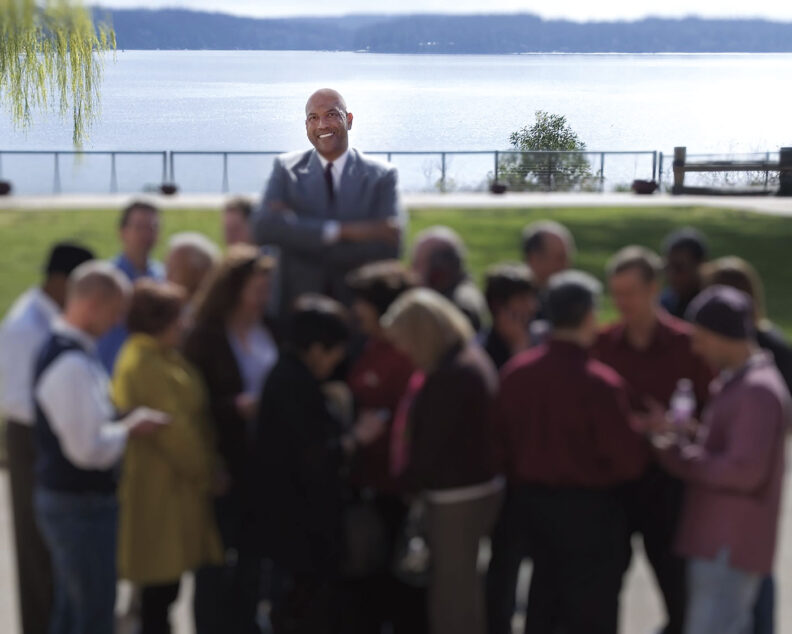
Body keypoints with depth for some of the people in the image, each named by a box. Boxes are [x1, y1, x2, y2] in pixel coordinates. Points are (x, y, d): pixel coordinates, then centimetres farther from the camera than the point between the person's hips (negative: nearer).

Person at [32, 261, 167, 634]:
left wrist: (122, 422, 8)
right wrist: (130, 429, -12)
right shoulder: (72, 364, -25)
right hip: (81, 505, -10)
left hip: (63, 499, 10)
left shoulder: (61, 349, 8)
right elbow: (88, 447, -28)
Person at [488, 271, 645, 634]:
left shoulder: (515, 372, -4)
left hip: (530, 502, 6)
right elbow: (628, 461, -16)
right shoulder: (601, 383, -21)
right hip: (588, 509, -6)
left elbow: (501, 442, 4)